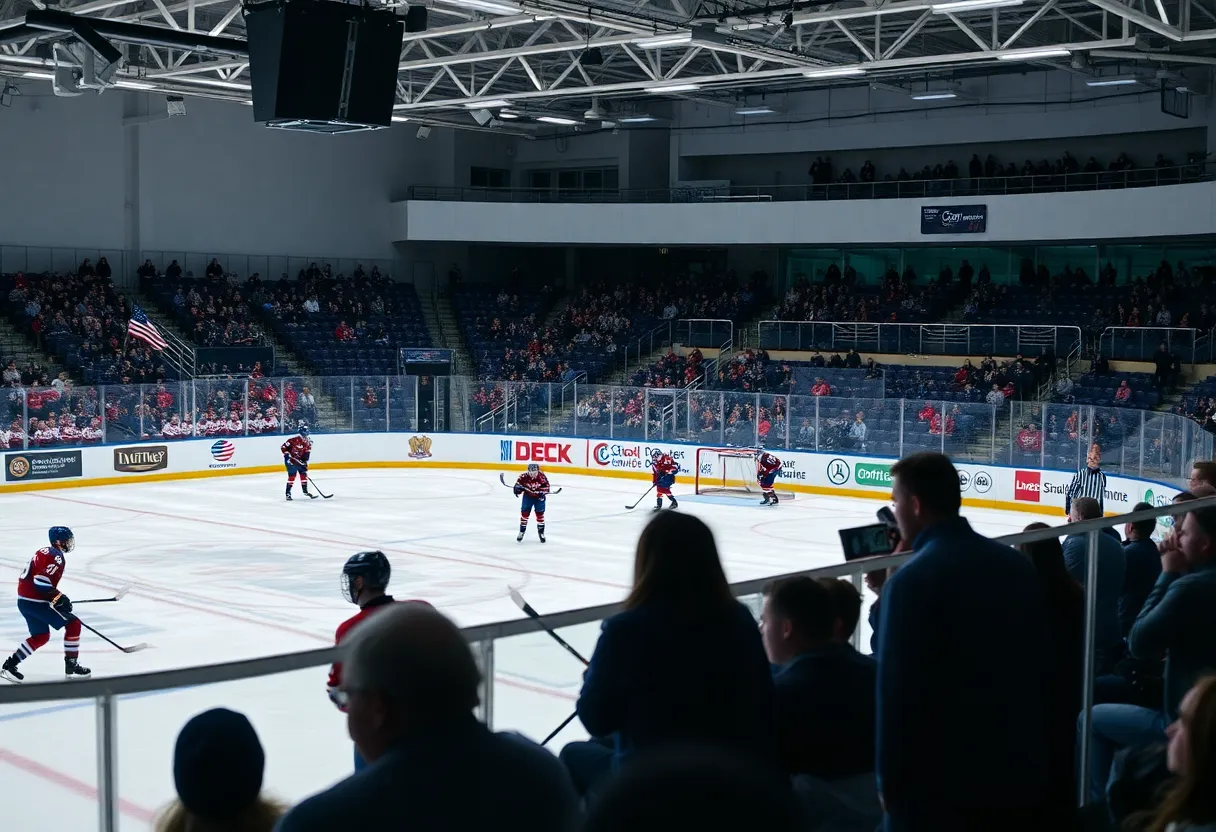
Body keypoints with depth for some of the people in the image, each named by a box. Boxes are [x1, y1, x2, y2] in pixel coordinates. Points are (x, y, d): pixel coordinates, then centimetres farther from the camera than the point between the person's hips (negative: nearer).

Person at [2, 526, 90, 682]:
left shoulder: (45, 552, 16)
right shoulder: (56, 557, -15)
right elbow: (41, 582, -25)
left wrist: (58, 597, 23)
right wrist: (60, 599, -18)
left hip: (25, 600, 10)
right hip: (35, 602, -10)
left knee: (41, 636, 20)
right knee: (73, 624, -4)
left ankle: (10, 665, 17)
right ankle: (71, 666, -2)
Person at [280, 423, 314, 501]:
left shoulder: (308, 442, -1)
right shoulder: (294, 439, -22)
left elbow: (307, 453, 1)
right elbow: (283, 447, -18)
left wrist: (304, 462, -8)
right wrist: (287, 455, -22)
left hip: (300, 460, 7)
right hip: (291, 459, -7)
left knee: (304, 474, 7)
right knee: (292, 475, -12)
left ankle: (305, 491, 20)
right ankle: (288, 493, -6)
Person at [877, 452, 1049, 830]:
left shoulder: (911, 581, -18)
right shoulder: (1017, 564, 5)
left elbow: (898, 691, -18)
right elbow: (1040, 664, 11)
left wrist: (889, 781, -7)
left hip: (939, 783, -6)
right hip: (1018, 771, 6)